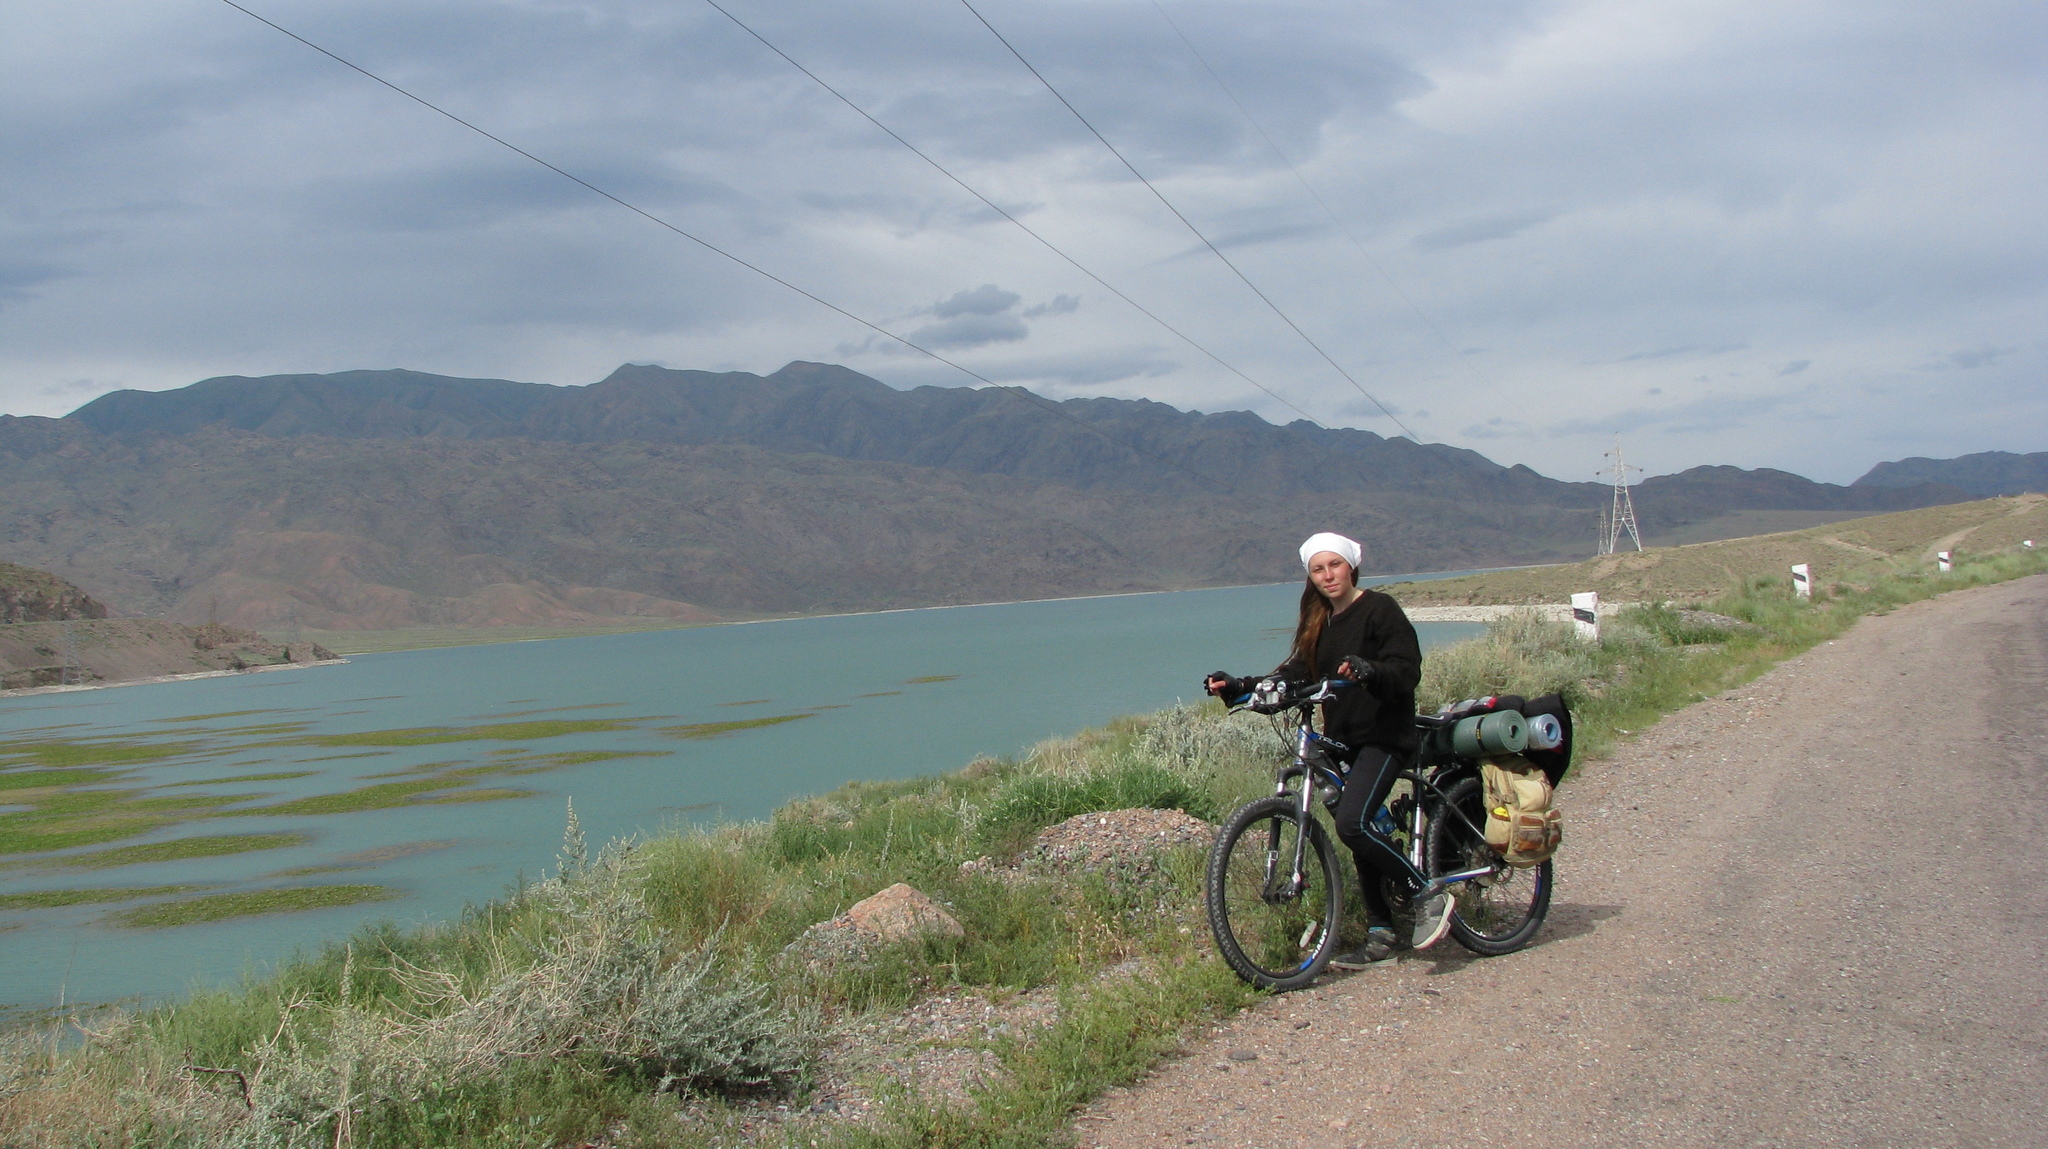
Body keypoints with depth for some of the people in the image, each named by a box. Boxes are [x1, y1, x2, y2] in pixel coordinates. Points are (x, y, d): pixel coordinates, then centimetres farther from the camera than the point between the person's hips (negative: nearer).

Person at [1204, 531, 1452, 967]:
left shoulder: (1379, 609, -8)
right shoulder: (1321, 623, 14)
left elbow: (1407, 671, -18)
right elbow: (1294, 676, 9)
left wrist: (1369, 671, -38)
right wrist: (1238, 687, -5)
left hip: (1382, 736, -8)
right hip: (1343, 741, 8)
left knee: (1352, 823, -22)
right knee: (1363, 832, 9)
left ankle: (1427, 895, -7)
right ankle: (1380, 935, 17)